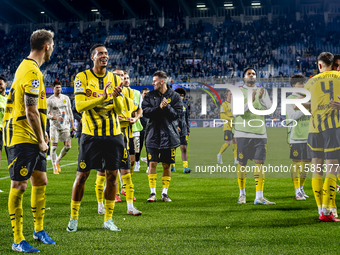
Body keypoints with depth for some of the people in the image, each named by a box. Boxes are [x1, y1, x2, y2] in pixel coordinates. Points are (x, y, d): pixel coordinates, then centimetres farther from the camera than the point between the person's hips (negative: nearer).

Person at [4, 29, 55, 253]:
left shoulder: (27, 67, 15)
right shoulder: (32, 72, -18)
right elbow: (31, 112, -21)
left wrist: (41, 134, 17)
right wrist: (41, 140, -13)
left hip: (32, 138, 10)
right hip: (22, 138, -10)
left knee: (40, 181, 15)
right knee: (19, 186, -4)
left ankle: (39, 229, 28)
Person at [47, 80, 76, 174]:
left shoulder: (66, 98, 9)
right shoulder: (49, 100, -3)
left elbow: (70, 112, 14)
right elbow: (47, 114, -6)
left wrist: (72, 125, 10)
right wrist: (56, 118, -22)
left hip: (65, 126, 3)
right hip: (54, 126, -3)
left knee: (68, 146, -3)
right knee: (54, 146, -3)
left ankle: (58, 160, 21)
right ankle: (55, 168, 6)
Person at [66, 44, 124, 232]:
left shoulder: (114, 79, 9)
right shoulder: (82, 77, -2)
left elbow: (120, 110, 4)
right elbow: (79, 106, -12)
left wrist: (116, 97, -18)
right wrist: (102, 97, -24)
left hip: (113, 134, 3)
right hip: (91, 134, -3)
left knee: (112, 176, 3)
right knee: (82, 176, 0)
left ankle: (108, 219, 15)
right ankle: (73, 218, 15)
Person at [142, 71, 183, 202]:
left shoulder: (175, 96, 1)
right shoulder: (150, 95, 6)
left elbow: (176, 114, -7)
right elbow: (146, 111, -6)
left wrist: (167, 107, -21)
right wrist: (159, 108, -18)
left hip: (169, 135, -1)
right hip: (153, 134, 1)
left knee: (167, 165, 5)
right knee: (152, 163, -3)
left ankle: (164, 193, 15)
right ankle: (152, 193, 5)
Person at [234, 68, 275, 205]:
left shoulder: (262, 91, 14)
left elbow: (270, 109, 2)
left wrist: (261, 99, -15)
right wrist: (250, 102, -22)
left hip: (260, 132, 3)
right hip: (243, 133, -2)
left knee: (260, 162, -5)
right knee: (242, 163, 2)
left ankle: (259, 197, -5)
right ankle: (242, 194, 18)